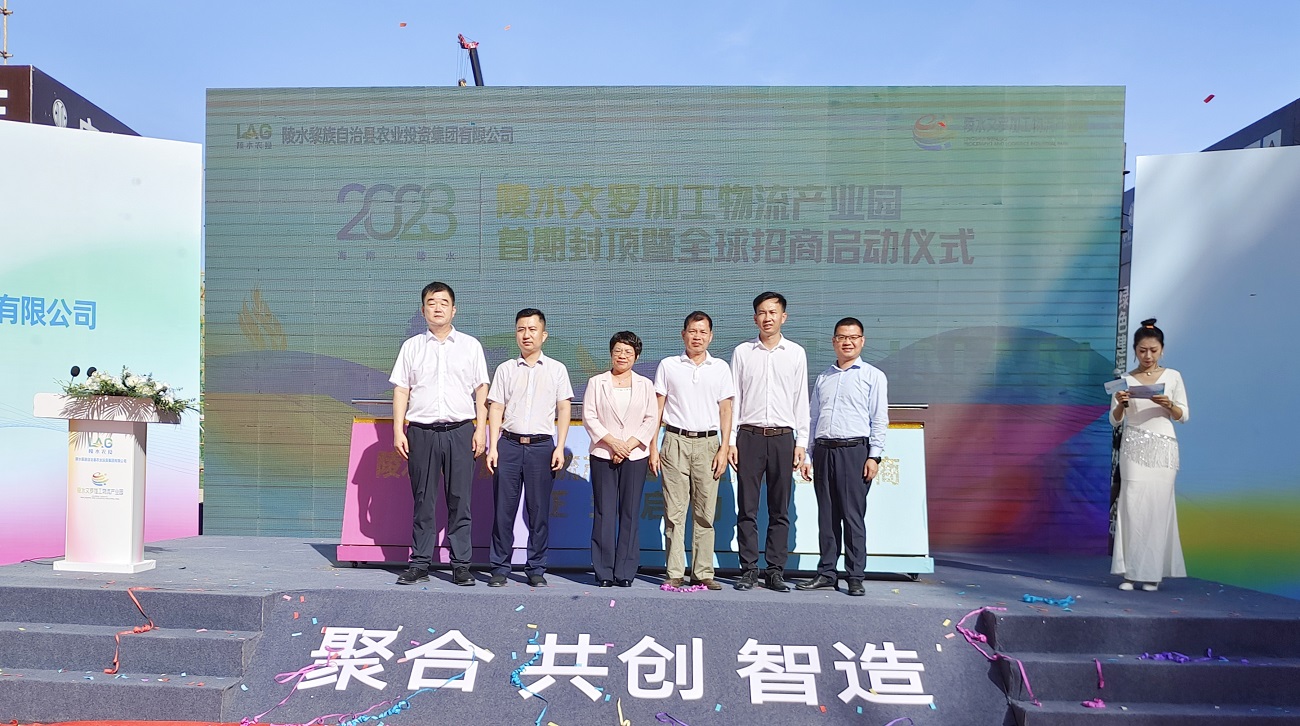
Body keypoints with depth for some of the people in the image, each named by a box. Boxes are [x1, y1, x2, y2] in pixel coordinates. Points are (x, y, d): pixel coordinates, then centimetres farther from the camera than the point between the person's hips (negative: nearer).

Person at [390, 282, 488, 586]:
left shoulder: (470, 346, 11)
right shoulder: (412, 346, 12)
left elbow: (481, 390, 9)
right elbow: (401, 390, 10)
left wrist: (481, 429, 1)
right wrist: (398, 431, 2)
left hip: (460, 432, 0)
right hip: (421, 432, 1)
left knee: (460, 501, 0)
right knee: (423, 501, 4)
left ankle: (461, 565, 7)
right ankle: (420, 564, 12)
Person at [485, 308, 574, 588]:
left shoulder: (557, 369, 9)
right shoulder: (505, 369, 10)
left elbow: (564, 410, 6)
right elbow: (496, 410, 8)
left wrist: (559, 448, -2)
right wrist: (492, 448, -1)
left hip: (541, 445, -1)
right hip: (508, 444, 1)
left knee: (539, 510, 2)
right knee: (503, 508, 1)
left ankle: (536, 569, 12)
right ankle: (500, 568, 10)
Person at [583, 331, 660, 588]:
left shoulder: (645, 385, 11)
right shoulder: (596, 383, 8)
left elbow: (652, 420, 5)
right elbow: (589, 416, 1)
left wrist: (629, 445, -7)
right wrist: (611, 442, -11)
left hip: (635, 456, 1)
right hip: (603, 455, -1)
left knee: (630, 513, 0)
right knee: (604, 513, -2)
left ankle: (625, 572, 6)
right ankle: (604, 572, 4)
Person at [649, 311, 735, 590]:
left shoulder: (720, 367, 10)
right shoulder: (668, 366, 8)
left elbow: (725, 410, 9)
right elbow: (657, 408, 8)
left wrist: (724, 449, 0)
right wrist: (653, 448, 2)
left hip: (707, 443, 1)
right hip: (675, 442, 0)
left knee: (705, 513, 2)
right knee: (674, 512, 0)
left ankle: (704, 573, 9)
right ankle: (675, 573, 6)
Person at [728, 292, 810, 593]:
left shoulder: (796, 353, 8)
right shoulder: (742, 352, 7)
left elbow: (801, 399, 9)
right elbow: (733, 398, 7)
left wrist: (801, 442, 4)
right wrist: (731, 441, 0)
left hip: (782, 436, 0)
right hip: (749, 436, 0)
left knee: (780, 510, 4)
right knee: (747, 508, 1)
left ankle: (775, 571, 12)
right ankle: (749, 570, 9)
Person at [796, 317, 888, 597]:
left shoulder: (873, 376, 7)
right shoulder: (823, 378, 20)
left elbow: (879, 420, 1)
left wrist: (874, 456, -8)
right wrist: (806, 455, 13)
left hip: (854, 450, -4)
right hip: (823, 450, 4)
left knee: (853, 515, -4)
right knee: (826, 515, 6)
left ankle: (856, 577, 3)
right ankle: (826, 573, 13)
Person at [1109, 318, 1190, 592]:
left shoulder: (1172, 376, 6)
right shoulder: (1125, 379, 5)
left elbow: (1183, 416, 5)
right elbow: (1115, 421, 5)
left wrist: (1168, 404, -14)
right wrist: (1120, 404, -16)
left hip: (1163, 448, 0)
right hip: (1134, 448, 0)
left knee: (1158, 506, -3)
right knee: (1133, 504, -7)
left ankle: (1152, 573, 5)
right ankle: (1130, 572, -3)